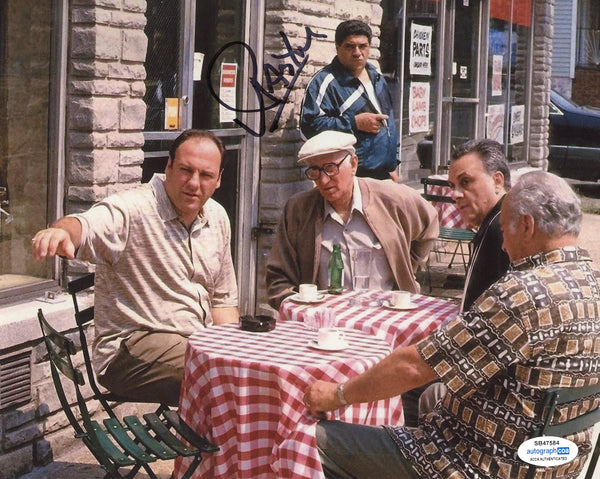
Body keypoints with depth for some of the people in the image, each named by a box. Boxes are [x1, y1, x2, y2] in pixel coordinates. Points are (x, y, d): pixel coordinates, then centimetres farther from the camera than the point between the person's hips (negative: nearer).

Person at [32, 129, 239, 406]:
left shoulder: (217, 218, 11)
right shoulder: (132, 210, -12)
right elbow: (87, 227, -35)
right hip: (131, 344, -7)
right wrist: (62, 231, -59)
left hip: (199, 341, 7)